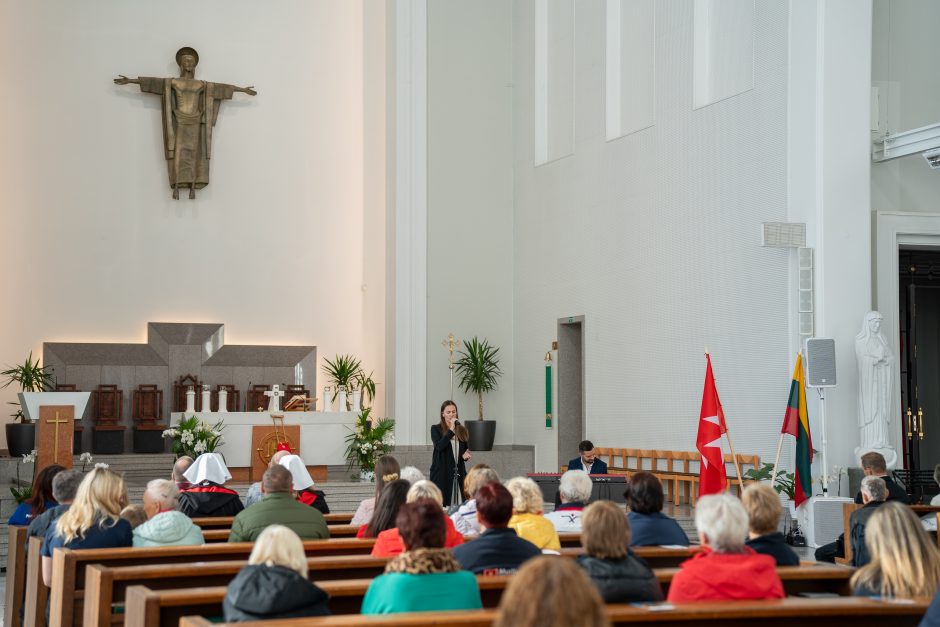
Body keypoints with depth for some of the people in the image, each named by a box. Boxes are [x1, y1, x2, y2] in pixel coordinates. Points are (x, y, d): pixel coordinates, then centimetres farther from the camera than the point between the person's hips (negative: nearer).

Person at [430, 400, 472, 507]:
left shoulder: (462, 430, 13)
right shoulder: (436, 429, 1)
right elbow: (439, 446, -15)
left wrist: (466, 455, 1)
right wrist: (451, 430, -18)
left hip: (459, 472, 4)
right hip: (442, 472, -3)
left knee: (459, 505, -4)